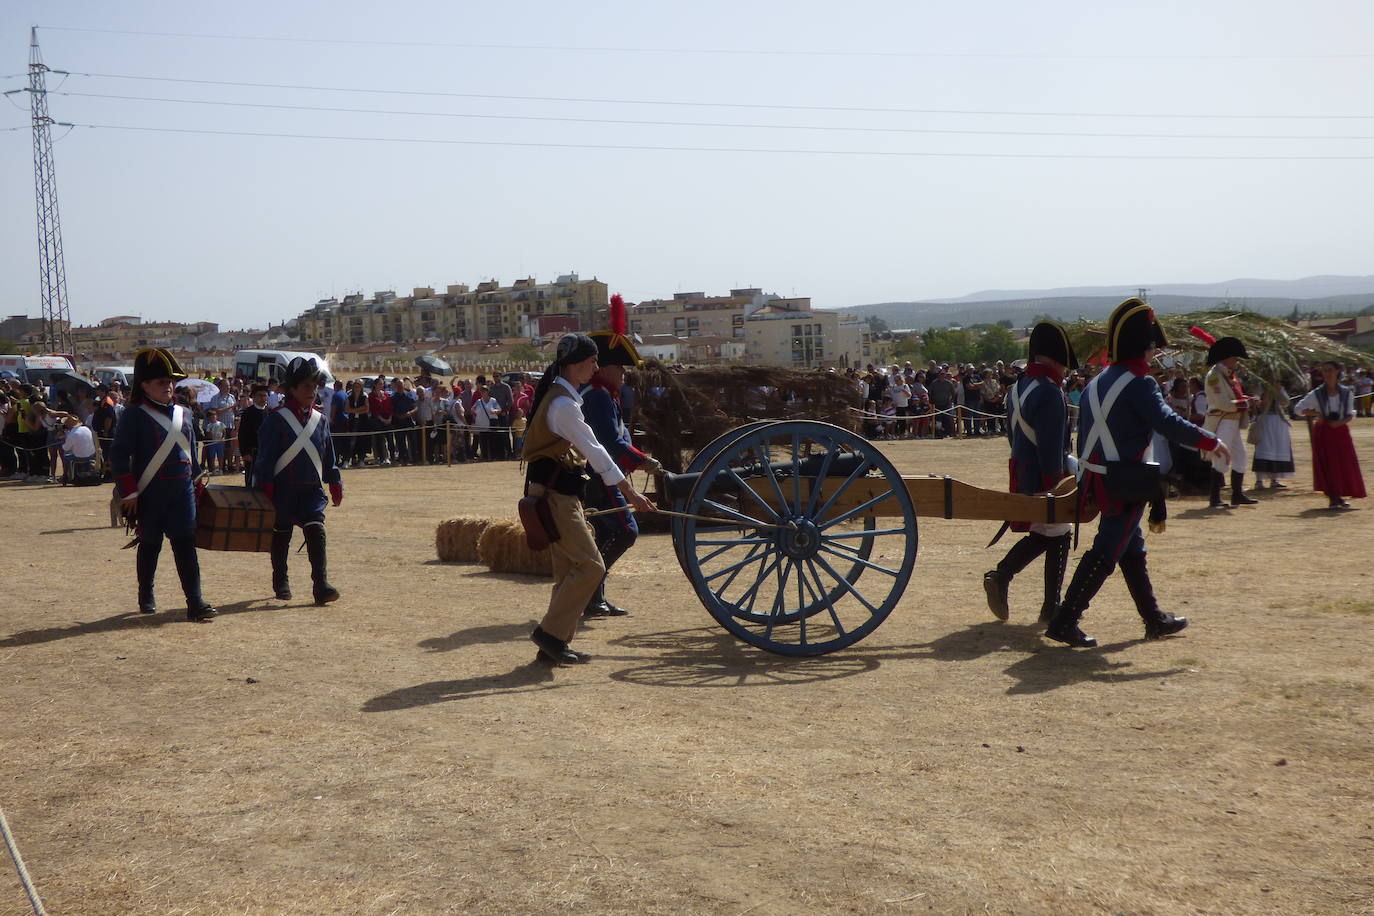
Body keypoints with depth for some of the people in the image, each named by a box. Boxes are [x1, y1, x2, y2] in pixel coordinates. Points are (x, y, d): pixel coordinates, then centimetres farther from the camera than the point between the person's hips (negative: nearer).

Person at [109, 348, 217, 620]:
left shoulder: (183, 414, 11)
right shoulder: (134, 416, -6)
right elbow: (119, 454, -10)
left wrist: (197, 483, 18)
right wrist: (128, 492, -13)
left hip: (182, 492, 4)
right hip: (150, 494, -4)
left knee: (185, 543, -4)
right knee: (150, 545, 10)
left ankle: (195, 603, -8)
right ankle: (146, 597, 29)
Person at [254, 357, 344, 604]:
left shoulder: (320, 420, 9)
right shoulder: (277, 419, -7)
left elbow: (329, 455, 17)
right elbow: (265, 456, -8)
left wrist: (335, 483, 16)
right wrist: (264, 489, -12)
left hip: (312, 490, 3)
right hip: (283, 489, -3)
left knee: (316, 532, -12)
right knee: (281, 535, 10)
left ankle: (321, 585, -17)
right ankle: (280, 582, 28)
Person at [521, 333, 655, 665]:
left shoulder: (560, 396, 14)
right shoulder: (564, 404, -18)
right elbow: (593, 449, -18)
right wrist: (629, 491, -15)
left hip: (558, 492, 11)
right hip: (554, 494, -11)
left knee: (569, 568, 11)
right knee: (590, 565, -10)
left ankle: (554, 642, 15)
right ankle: (550, 632, -5)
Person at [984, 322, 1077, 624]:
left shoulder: (1017, 389, 10)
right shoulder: (1050, 393, -19)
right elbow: (1052, 447, -22)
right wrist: (1055, 485, -20)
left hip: (1022, 475, 9)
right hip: (1046, 477, -9)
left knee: (1040, 535, 19)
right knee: (1058, 537, 3)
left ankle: (1000, 575, 3)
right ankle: (1052, 608, 8)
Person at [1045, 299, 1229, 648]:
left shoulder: (1096, 383, 11)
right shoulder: (1139, 384, -15)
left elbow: (1084, 435, 15)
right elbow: (1167, 423, -26)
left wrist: (1087, 480, 21)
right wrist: (1212, 442, -16)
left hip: (1099, 480, 9)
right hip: (1126, 485, -9)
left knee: (1133, 551, 18)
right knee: (1105, 554, -6)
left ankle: (1155, 620, 28)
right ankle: (1064, 622, -8)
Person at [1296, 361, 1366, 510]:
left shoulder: (1347, 392, 2)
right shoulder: (1316, 394, -2)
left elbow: (1350, 414, 3)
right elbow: (1300, 408, 1)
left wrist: (1340, 422, -16)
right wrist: (1317, 414, -11)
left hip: (1341, 431, 1)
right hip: (1323, 432, -1)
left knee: (1345, 463, -1)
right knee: (1326, 465, -4)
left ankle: (1340, 496, 12)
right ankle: (1332, 497, 2)